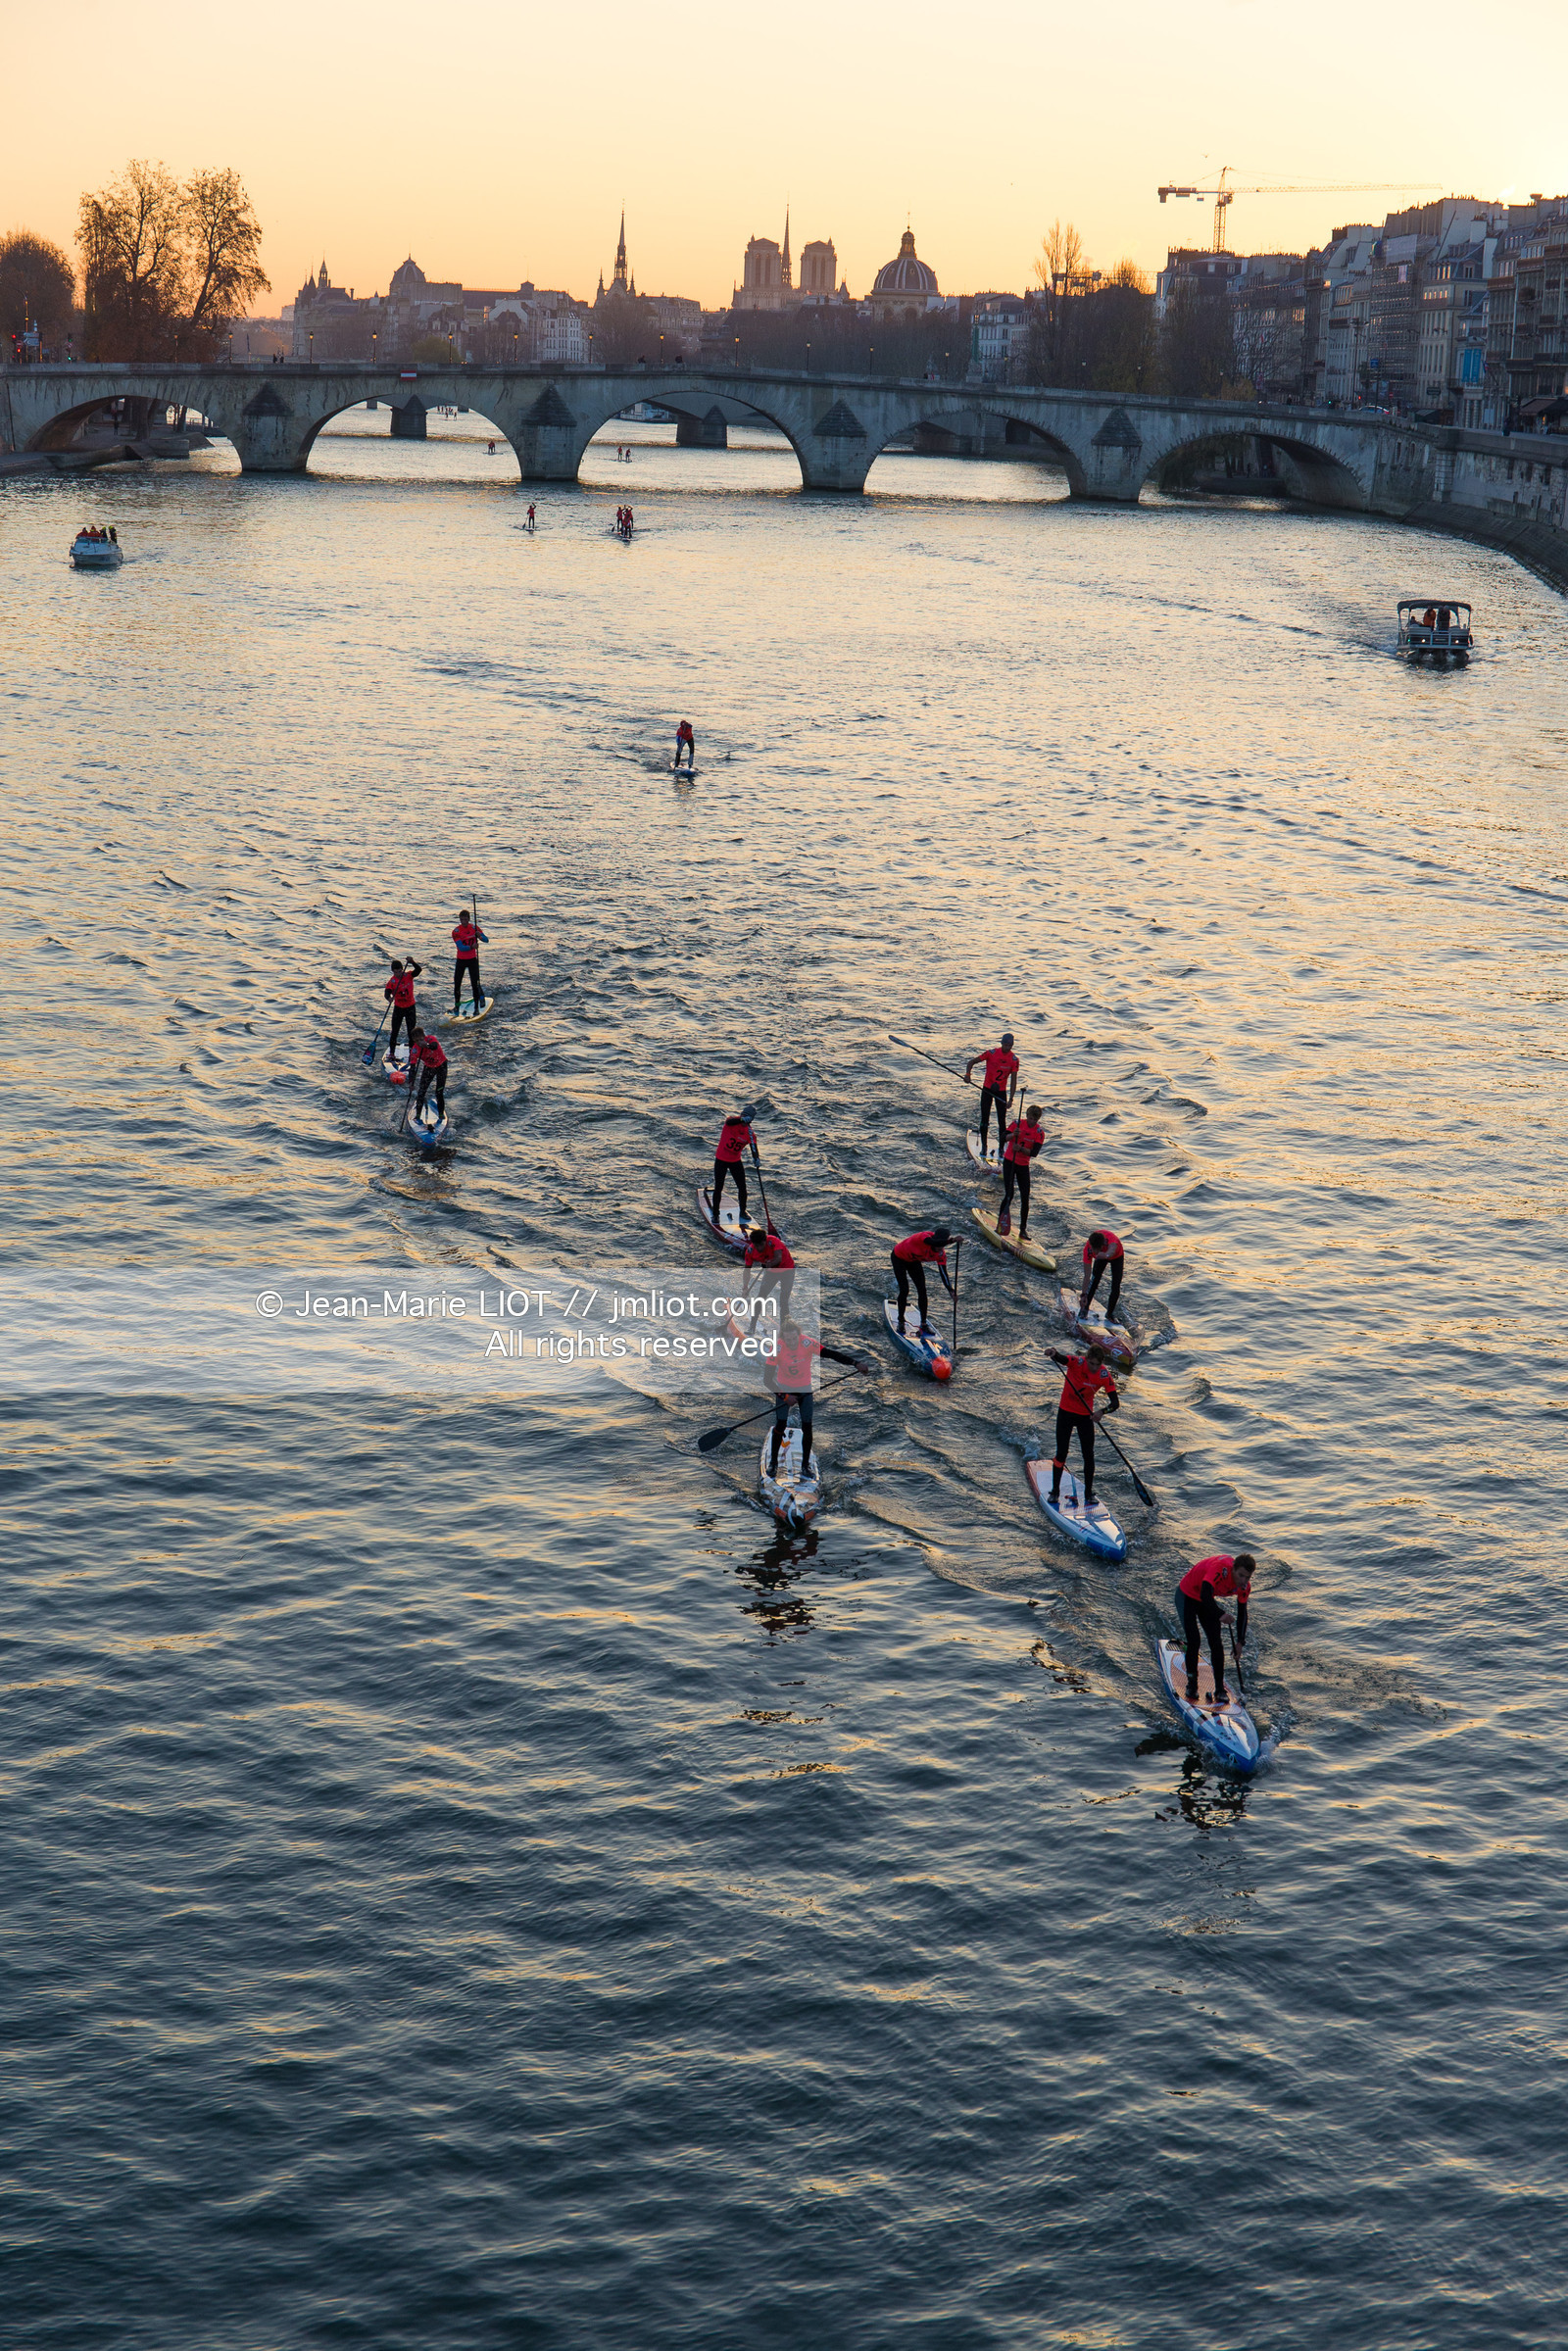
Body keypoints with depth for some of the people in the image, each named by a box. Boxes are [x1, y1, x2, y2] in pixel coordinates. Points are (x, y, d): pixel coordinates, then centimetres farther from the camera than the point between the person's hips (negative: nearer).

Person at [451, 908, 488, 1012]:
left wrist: (479, 936, -24)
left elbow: (487, 940, -4)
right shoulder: (456, 931, -10)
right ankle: (456, 1005, 17)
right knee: (457, 984, 0)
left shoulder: (474, 928, -3)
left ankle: (477, 1007, 5)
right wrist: (471, 947, -37)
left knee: (475, 984, -3)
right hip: (461, 960, 0)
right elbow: (461, 947, -20)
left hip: (472, 960, 0)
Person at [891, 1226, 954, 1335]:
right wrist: (952, 1240, -69)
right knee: (904, 1290, -11)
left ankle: (924, 1324, 2)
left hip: (913, 1260, 5)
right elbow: (933, 1243, -63)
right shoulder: (924, 1237, -39)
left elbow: (943, 1274, -23)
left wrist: (951, 1291, -36)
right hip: (899, 1257, -5)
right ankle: (900, 1321, 8)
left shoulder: (941, 1254, -23)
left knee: (922, 1291, -5)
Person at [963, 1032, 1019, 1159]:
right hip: (987, 1090, -1)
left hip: (1001, 1091, 1)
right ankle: (983, 1147, 12)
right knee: (984, 1120, 0)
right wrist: (967, 1075, -26)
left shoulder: (1014, 1059, -8)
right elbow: (971, 1062, -8)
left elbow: (1013, 1080, -6)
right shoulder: (992, 1053, -12)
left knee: (1002, 1121, -1)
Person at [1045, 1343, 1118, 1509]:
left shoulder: (1104, 1375, -17)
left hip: (1086, 1416, 1)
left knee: (1088, 1456, 2)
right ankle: (1055, 1491, 19)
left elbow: (1115, 1403, -20)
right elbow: (1061, 1359, -41)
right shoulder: (1077, 1363, -20)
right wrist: (1054, 1354, -65)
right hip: (1066, 1413, -1)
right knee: (1061, 1453, 3)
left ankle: (1088, 1493, 18)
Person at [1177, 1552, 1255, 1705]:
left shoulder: (1244, 1586, -17)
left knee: (1216, 1643, -2)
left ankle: (1220, 1690, 4)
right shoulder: (1220, 1568, -38)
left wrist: (1240, 1641, -5)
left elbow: (1242, 1614, -3)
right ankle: (1191, 1686, 4)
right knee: (1194, 1641, -12)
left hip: (1207, 1600, 6)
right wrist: (1220, 1615, -44)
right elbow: (1205, 1595, -49)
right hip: (1187, 1595, -6)